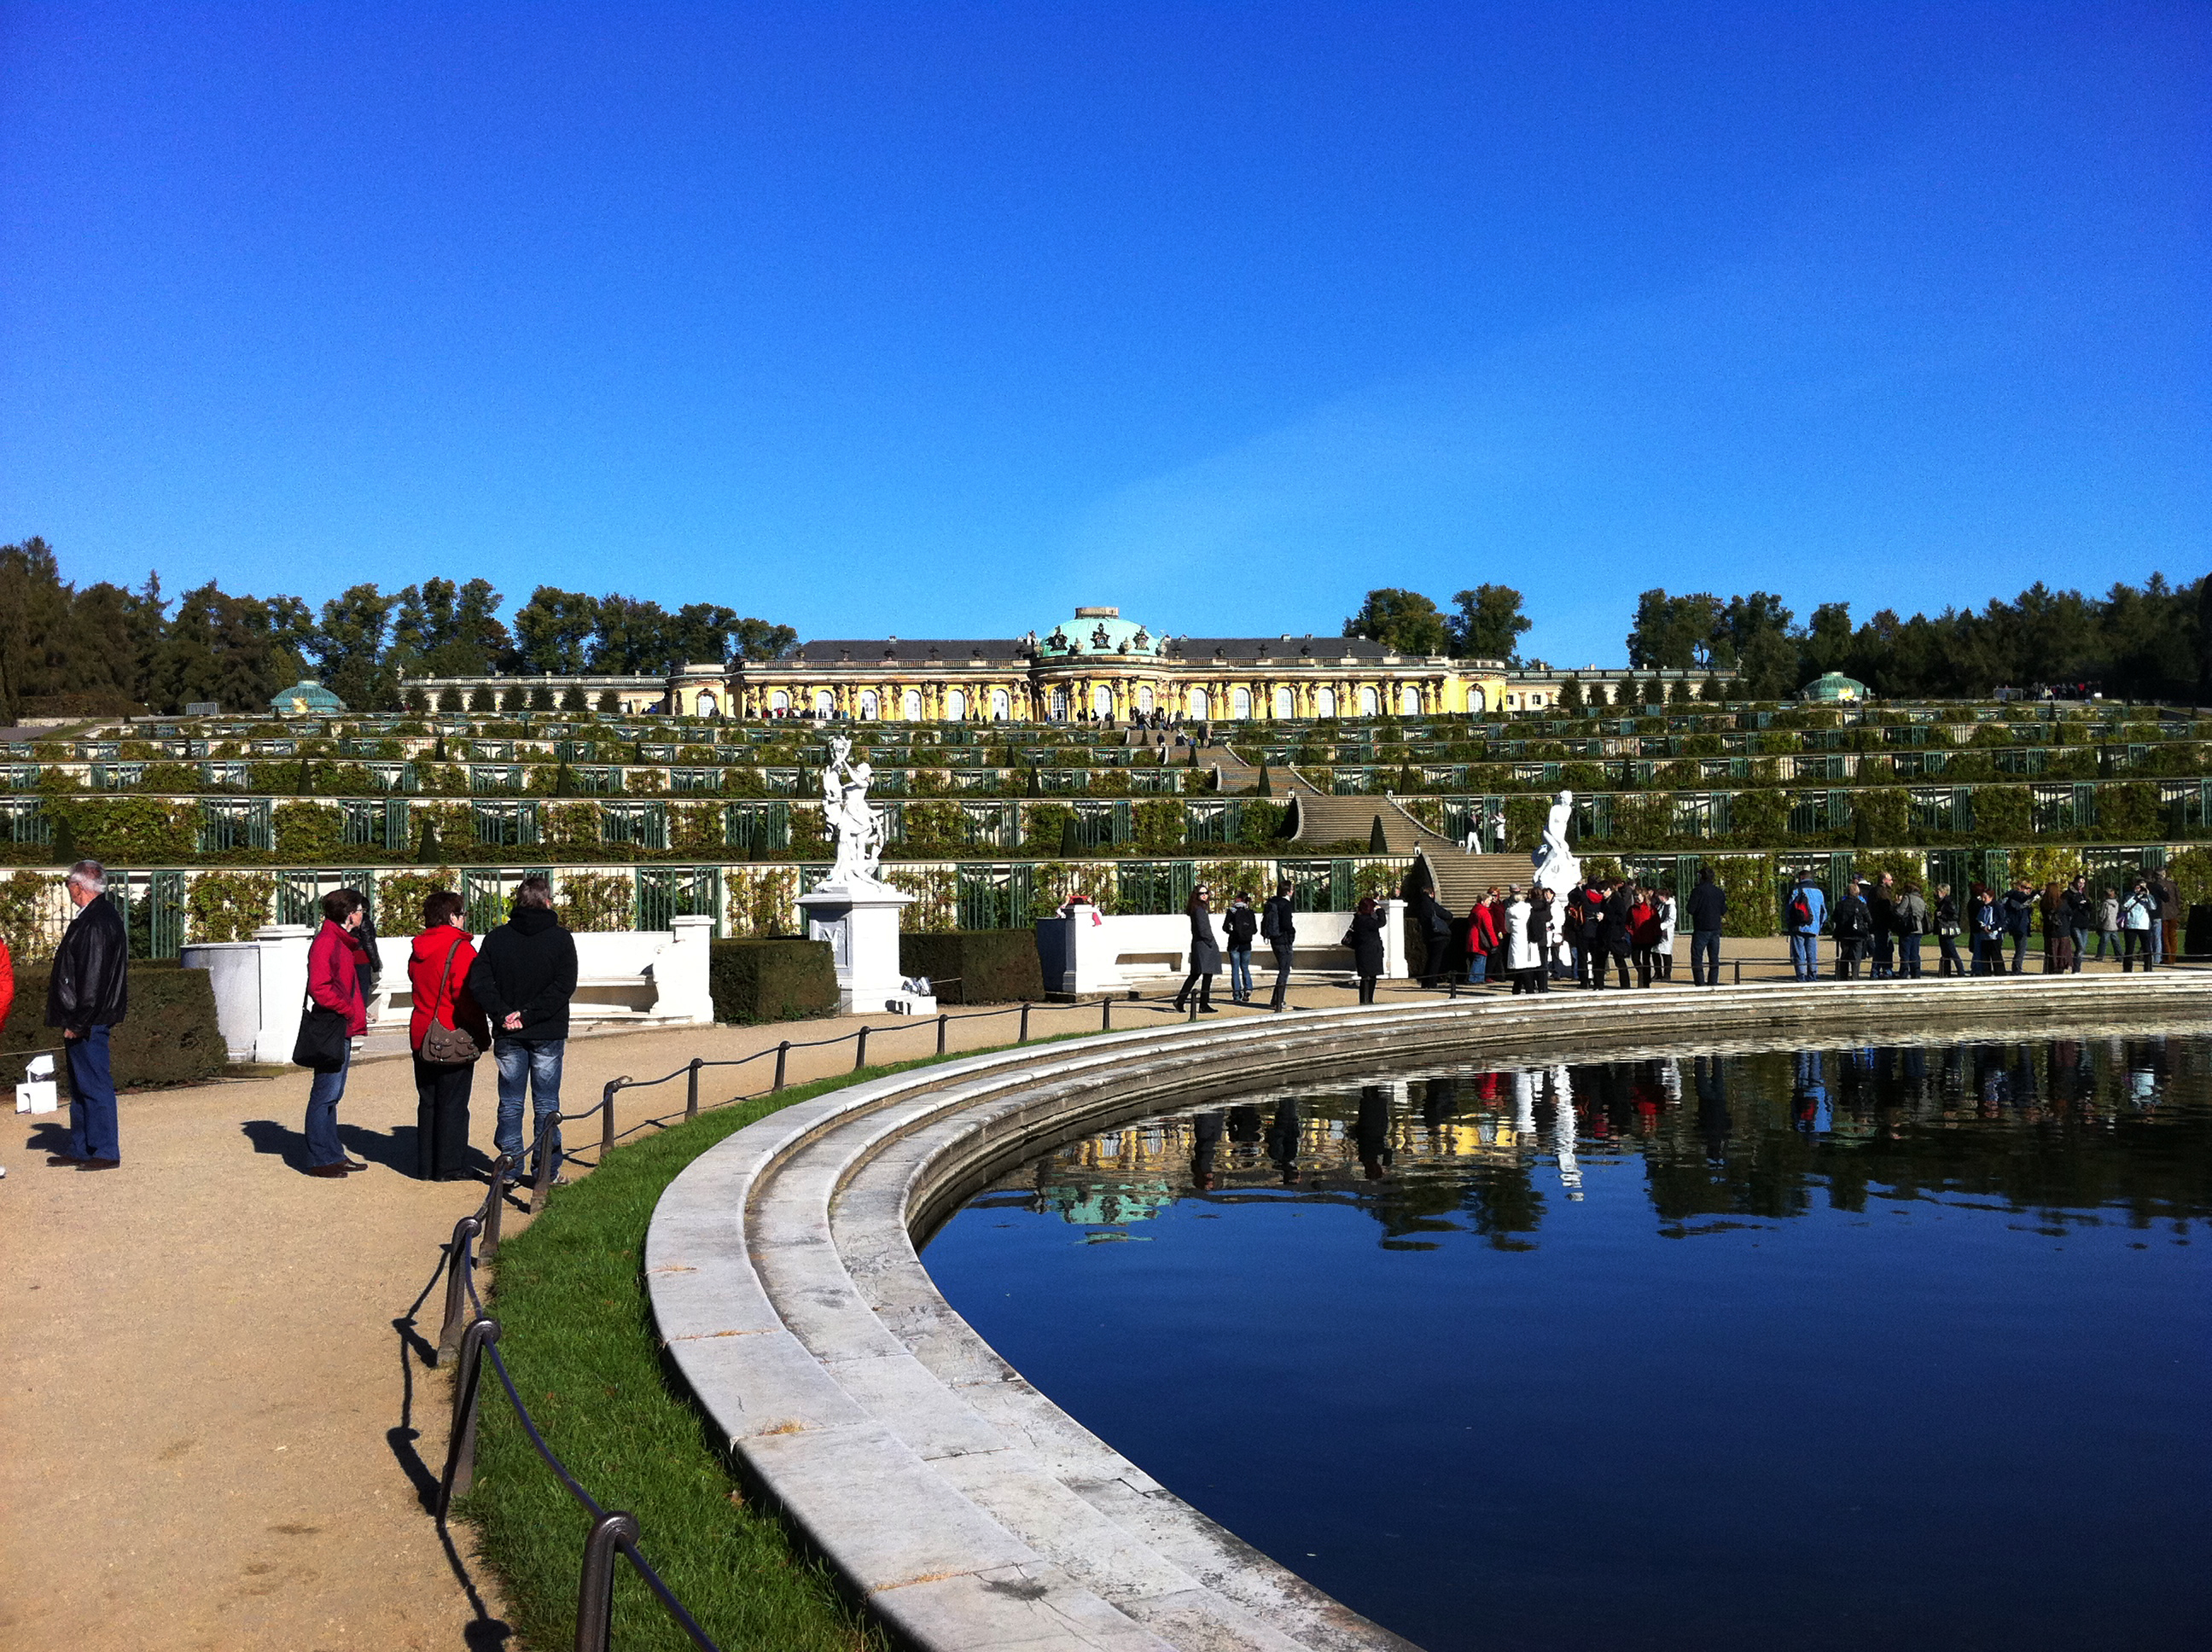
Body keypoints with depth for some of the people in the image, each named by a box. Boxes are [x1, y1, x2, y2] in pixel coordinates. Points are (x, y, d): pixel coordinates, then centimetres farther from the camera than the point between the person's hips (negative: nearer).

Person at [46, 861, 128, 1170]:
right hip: (85, 1020, 11)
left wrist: (77, 1022, -21)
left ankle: (106, 1152, 1)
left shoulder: (95, 923, -20)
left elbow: (92, 978, -23)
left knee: (94, 1085, -5)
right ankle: (80, 1149, 26)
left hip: (88, 1021, -11)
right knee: (80, 1085, 17)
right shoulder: (104, 915, 13)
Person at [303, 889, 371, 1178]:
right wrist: (351, 1011, -15)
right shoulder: (326, 942, -14)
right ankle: (320, 1160, 0)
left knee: (332, 1094, 15)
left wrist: (357, 1012, 10)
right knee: (325, 1094, -5)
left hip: (343, 1031, 10)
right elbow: (320, 988, -23)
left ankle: (333, 1155, 21)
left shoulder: (342, 942, 18)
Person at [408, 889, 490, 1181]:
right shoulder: (460, 949, -14)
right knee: (453, 1104, 0)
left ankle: (425, 1167, 18)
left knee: (427, 1102, 13)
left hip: (421, 1036, 7)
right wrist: (482, 1035, -8)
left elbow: (416, 984, 16)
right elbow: (468, 996, -17)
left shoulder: (417, 951, 9)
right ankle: (449, 1168, 3)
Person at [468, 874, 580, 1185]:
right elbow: (564, 987, -15)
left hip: (508, 1035, 2)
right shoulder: (560, 938, -6)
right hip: (548, 1034, -2)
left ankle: (510, 1167, 13)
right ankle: (546, 1169, 7)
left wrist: (503, 1013, -10)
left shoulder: (496, 937, 3)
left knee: (510, 1103, 12)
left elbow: (478, 983, -6)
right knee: (546, 1104, 5)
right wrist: (529, 1014, -14)